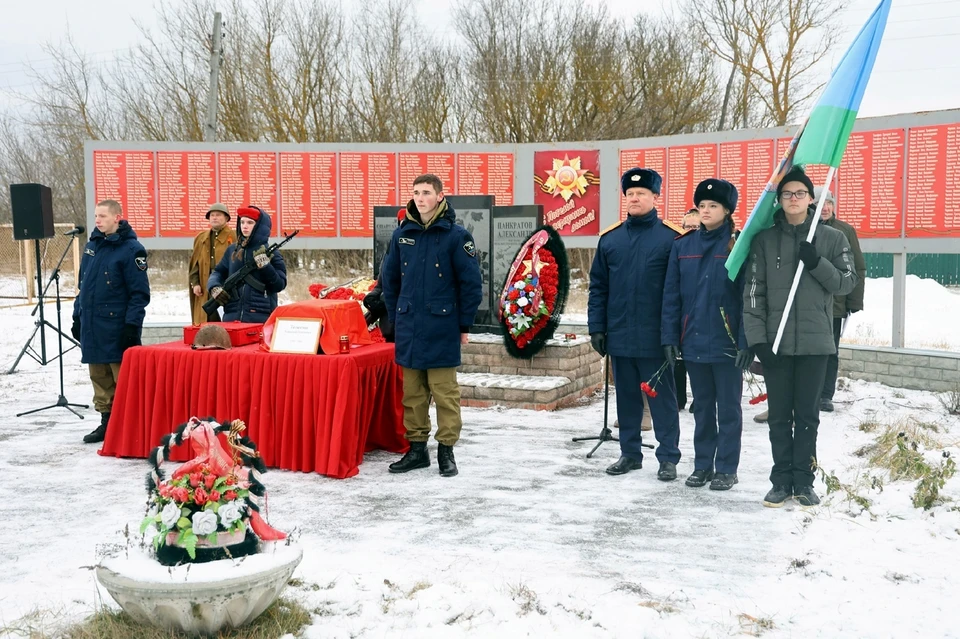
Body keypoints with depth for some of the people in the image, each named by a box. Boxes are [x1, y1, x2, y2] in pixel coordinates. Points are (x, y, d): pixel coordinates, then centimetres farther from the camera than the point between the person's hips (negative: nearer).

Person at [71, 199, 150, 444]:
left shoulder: (131, 249, -9)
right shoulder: (91, 246, 13)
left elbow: (140, 292, -11)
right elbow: (83, 284, 20)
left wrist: (132, 325, -16)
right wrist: (77, 316, 15)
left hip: (117, 327, -7)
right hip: (91, 326, 7)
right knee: (99, 378, 11)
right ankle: (107, 421, 20)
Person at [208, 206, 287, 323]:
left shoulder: (271, 253, 1)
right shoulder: (232, 250, 15)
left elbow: (279, 285, -6)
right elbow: (218, 272, 21)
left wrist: (264, 264, -18)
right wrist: (214, 287, 0)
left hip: (260, 318, -4)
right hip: (232, 316, 4)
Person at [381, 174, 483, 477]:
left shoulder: (456, 235, -6)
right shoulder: (402, 234, 7)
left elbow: (471, 283, -5)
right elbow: (390, 279, 16)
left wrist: (464, 324, -3)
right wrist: (395, 318, 13)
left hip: (442, 328, -4)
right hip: (408, 328, 4)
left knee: (445, 391, 1)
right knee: (413, 392, 10)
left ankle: (446, 450, 11)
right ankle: (417, 448, 20)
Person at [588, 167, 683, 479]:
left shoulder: (672, 237, -5)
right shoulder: (610, 238, 7)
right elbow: (598, 288, 9)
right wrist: (596, 328, 3)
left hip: (655, 337, -4)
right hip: (619, 336, 4)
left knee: (662, 398, 5)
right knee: (626, 397, 14)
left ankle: (668, 458, 14)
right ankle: (629, 453, 25)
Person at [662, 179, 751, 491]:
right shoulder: (683, 246, 5)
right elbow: (671, 296, 6)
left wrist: (747, 341, -14)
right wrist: (670, 336, 1)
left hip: (726, 343, -4)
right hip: (693, 342, 4)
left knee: (728, 408, 7)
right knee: (702, 407, 14)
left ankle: (726, 468, 16)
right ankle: (702, 465, 24)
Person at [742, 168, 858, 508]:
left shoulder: (832, 238, 4)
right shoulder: (764, 240, 3)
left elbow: (847, 283, 2)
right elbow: (754, 291, 0)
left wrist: (817, 263, -14)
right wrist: (757, 337, -9)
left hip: (814, 341, 0)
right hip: (775, 342, 0)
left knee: (807, 415, 6)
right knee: (779, 416, 6)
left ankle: (803, 481, 16)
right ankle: (781, 481, 15)